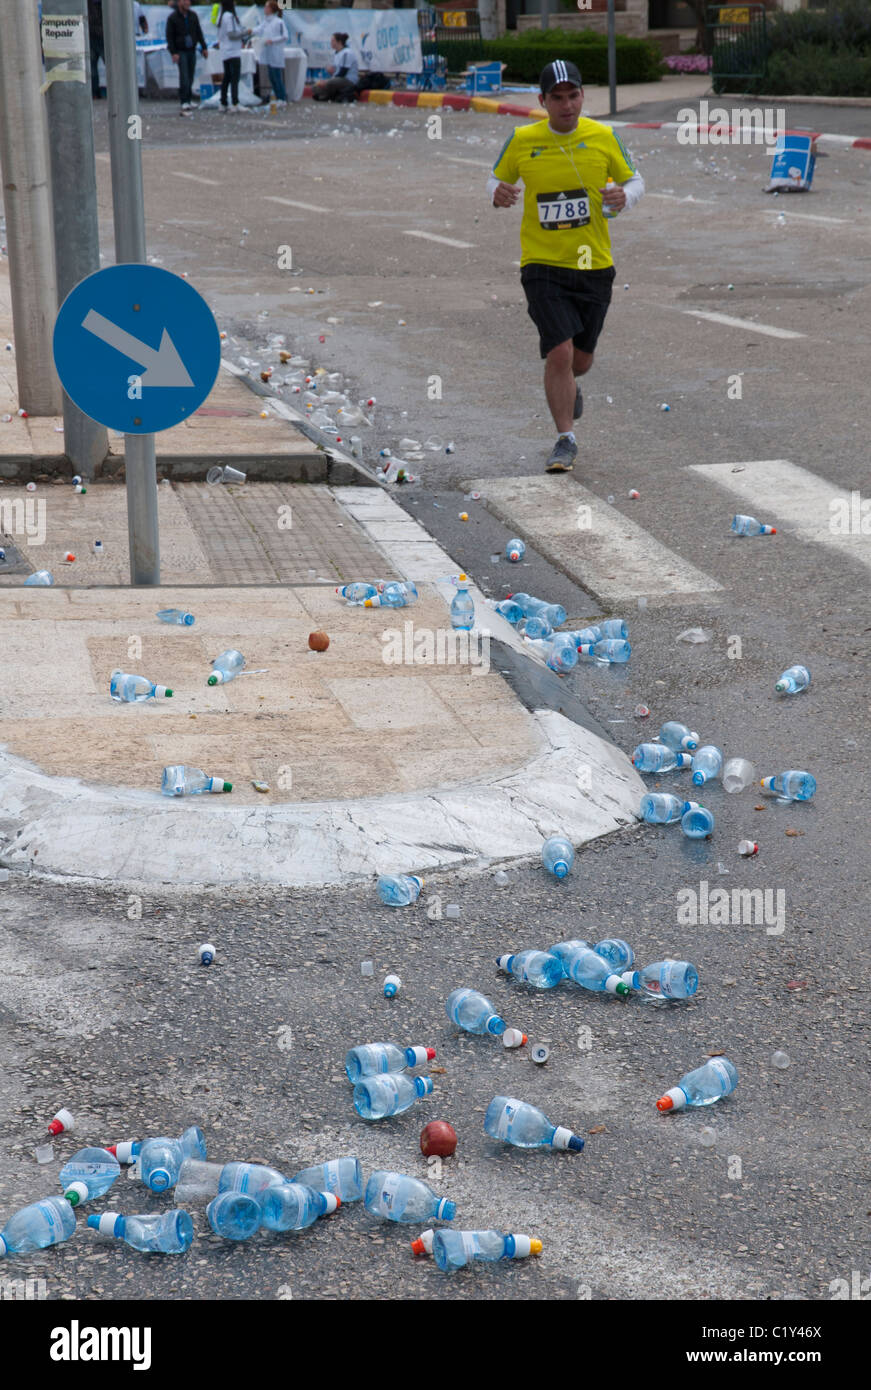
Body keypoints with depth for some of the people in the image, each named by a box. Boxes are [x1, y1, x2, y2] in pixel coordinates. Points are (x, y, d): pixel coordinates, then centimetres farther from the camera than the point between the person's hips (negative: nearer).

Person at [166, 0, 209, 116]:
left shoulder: (193, 15, 6)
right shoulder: (172, 18, -8)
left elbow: (199, 32, 12)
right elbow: (169, 37, -7)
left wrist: (204, 47, 7)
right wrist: (173, 53, -15)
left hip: (192, 51, 5)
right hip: (180, 52, -5)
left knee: (190, 78, 7)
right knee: (184, 77, -15)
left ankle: (186, 102, 16)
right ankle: (184, 105, -18)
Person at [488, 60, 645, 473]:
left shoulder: (602, 137, -1)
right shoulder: (521, 141, -2)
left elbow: (634, 180, 11)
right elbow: (497, 179, 13)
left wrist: (624, 197, -13)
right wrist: (498, 194, -11)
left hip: (594, 265, 2)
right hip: (542, 264, -2)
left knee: (581, 358, 12)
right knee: (559, 351, -15)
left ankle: (567, 387, 51)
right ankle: (566, 440, 1)